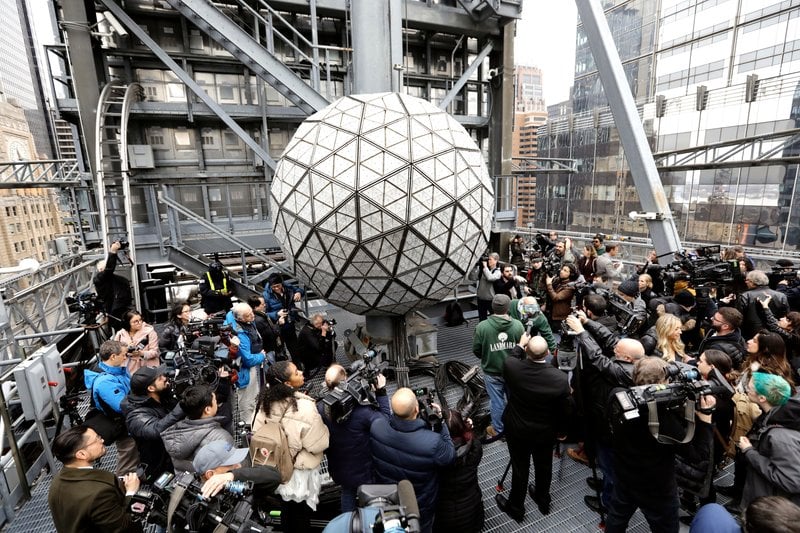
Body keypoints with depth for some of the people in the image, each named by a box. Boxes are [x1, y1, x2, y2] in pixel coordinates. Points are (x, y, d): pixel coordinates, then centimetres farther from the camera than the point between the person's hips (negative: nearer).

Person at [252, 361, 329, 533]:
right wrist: (321, 425, -12)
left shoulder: (267, 401, -16)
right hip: (301, 469, -5)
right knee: (302, 512, 20)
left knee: (287, 505, 30)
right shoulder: (304, 407, -35)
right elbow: (319, 444, -26)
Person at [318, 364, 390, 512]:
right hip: (364, 471, -4)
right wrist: (381, 392, -20)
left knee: (347, 494, 33)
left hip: (339, 470, 5)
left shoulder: (320, 409, -23)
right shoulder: (360, 411, -39)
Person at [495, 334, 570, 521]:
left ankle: (516, 508, 42)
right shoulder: (560, 378, -26)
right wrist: (561, 431, 8)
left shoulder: (511, 367, -29)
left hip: (517, 430, -1)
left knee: (520, 468, 19)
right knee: (544, 467, 26)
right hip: (546, 432, 1)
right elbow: (564, 410, -10)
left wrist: (519, 345, 8)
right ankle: (543, 501, 52)